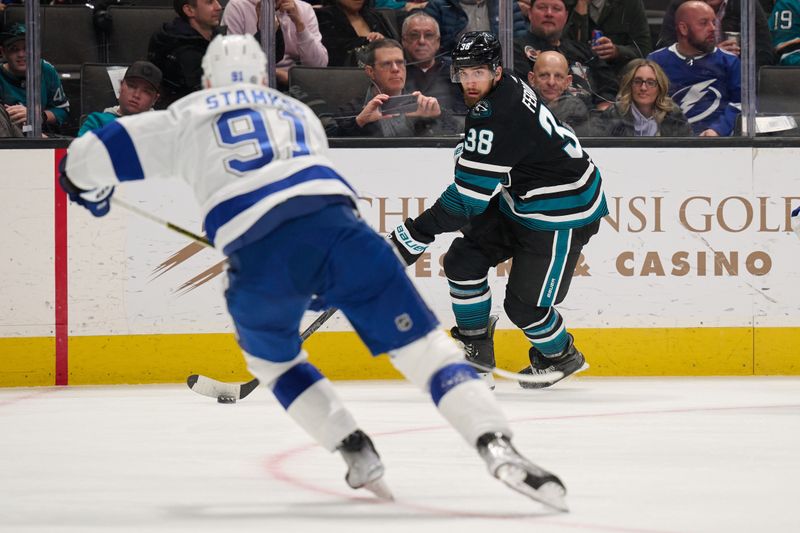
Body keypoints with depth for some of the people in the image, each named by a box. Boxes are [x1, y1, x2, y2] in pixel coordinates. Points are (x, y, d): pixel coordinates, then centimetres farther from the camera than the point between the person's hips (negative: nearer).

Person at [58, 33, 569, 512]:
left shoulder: (185, 116, 26)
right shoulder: (299, 112, 35)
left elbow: (87, 159, 26)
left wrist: (93, 193, 49)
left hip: (260, 250, -1)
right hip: (336, 220, 1)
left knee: (272, 356, 28)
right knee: (421, 343, 2)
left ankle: (356, 451, 15)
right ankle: (498, 446, -17)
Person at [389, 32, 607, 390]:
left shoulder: (496, 115, -32)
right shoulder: (507, 89, -3)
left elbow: (470, 197, -33)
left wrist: (416, 234, -29)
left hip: (563, 212, -10)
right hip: (520, 197, 10)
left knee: (524, 303, -3)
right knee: (463, 262, 3)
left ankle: (560, 356, 29)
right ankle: (477, 358, 17)